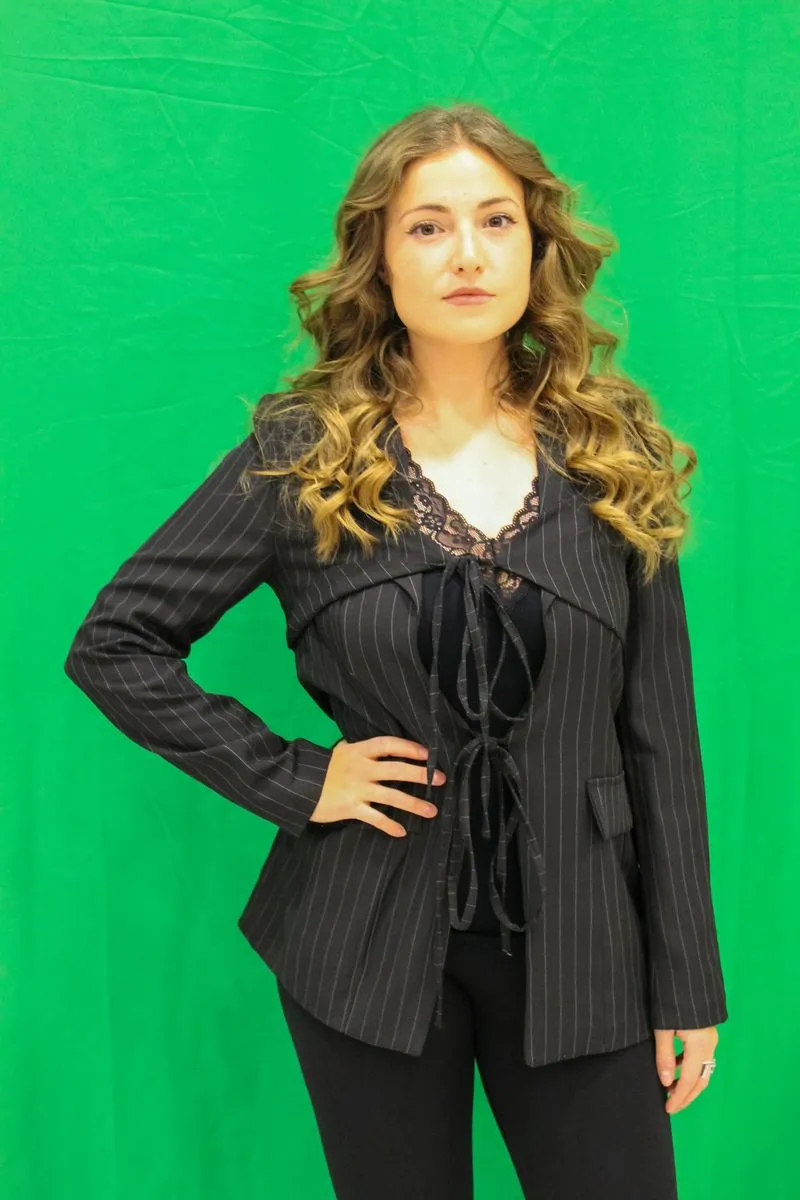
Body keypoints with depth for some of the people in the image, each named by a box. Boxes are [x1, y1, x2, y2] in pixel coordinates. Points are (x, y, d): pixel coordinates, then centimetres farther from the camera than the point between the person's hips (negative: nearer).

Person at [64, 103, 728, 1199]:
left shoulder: (613, 454, 1)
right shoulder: (303, 453, -4)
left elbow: (659, 735, 1)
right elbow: (113, 645, -1)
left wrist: (689, 980, 1)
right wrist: (290, 779, -9)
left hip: (576, 946, 1)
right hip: (373, 944, -1)